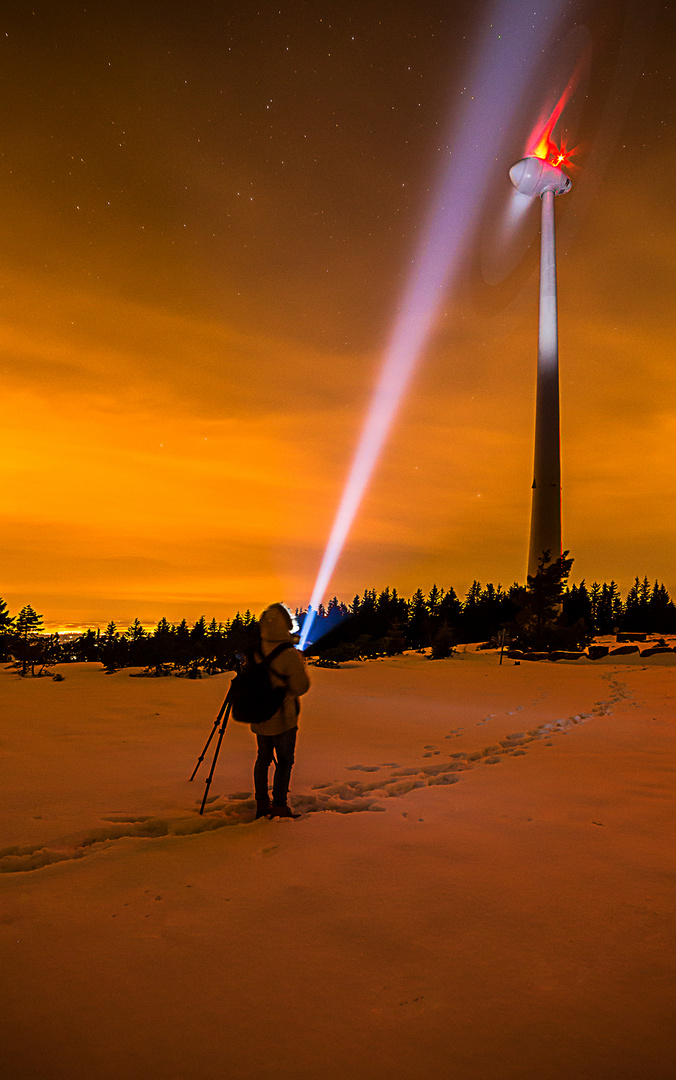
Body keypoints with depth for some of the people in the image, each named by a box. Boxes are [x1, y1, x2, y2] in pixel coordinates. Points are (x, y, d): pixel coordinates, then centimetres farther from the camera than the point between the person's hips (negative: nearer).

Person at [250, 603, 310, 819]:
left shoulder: (255, 650, -5)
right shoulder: (289, 655, -23)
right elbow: (301, 687, -16)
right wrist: (300, 662, -1)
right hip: (282, 718, -6)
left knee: (263, 757, 17)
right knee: (285, 761, 6)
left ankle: (261, 803, 24)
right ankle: (279, 806, 8)